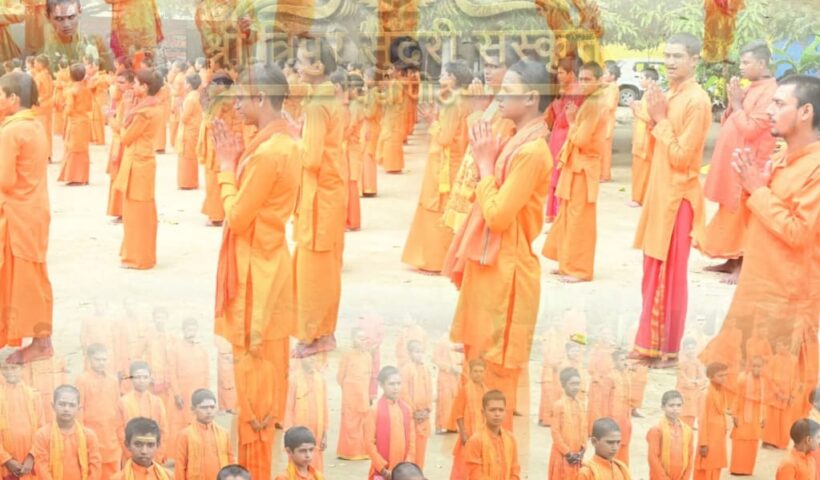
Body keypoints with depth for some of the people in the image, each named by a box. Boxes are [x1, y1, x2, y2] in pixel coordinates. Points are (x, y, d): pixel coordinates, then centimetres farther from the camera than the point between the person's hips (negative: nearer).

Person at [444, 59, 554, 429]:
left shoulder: (531, 151, -21)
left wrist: (484, 164, -14)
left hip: (505, 272, -10)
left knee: (497, 368, 1)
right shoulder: (517, 142, 9)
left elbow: (498, 215, -22)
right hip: (490, 265, 10)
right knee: (480, 362, 19)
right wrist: (486, 160, 6)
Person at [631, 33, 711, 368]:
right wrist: (656, 118, 0)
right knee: (654, 274, 14)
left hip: (678, 197, -9)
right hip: (659, 192, 9)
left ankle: (668, 348, 9)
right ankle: (651, 343, 23)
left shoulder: (696, 101, -16)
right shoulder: (669, 96, 11)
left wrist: (660, 120, -14)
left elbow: (681, 156, -20)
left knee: (670, 275, -1)